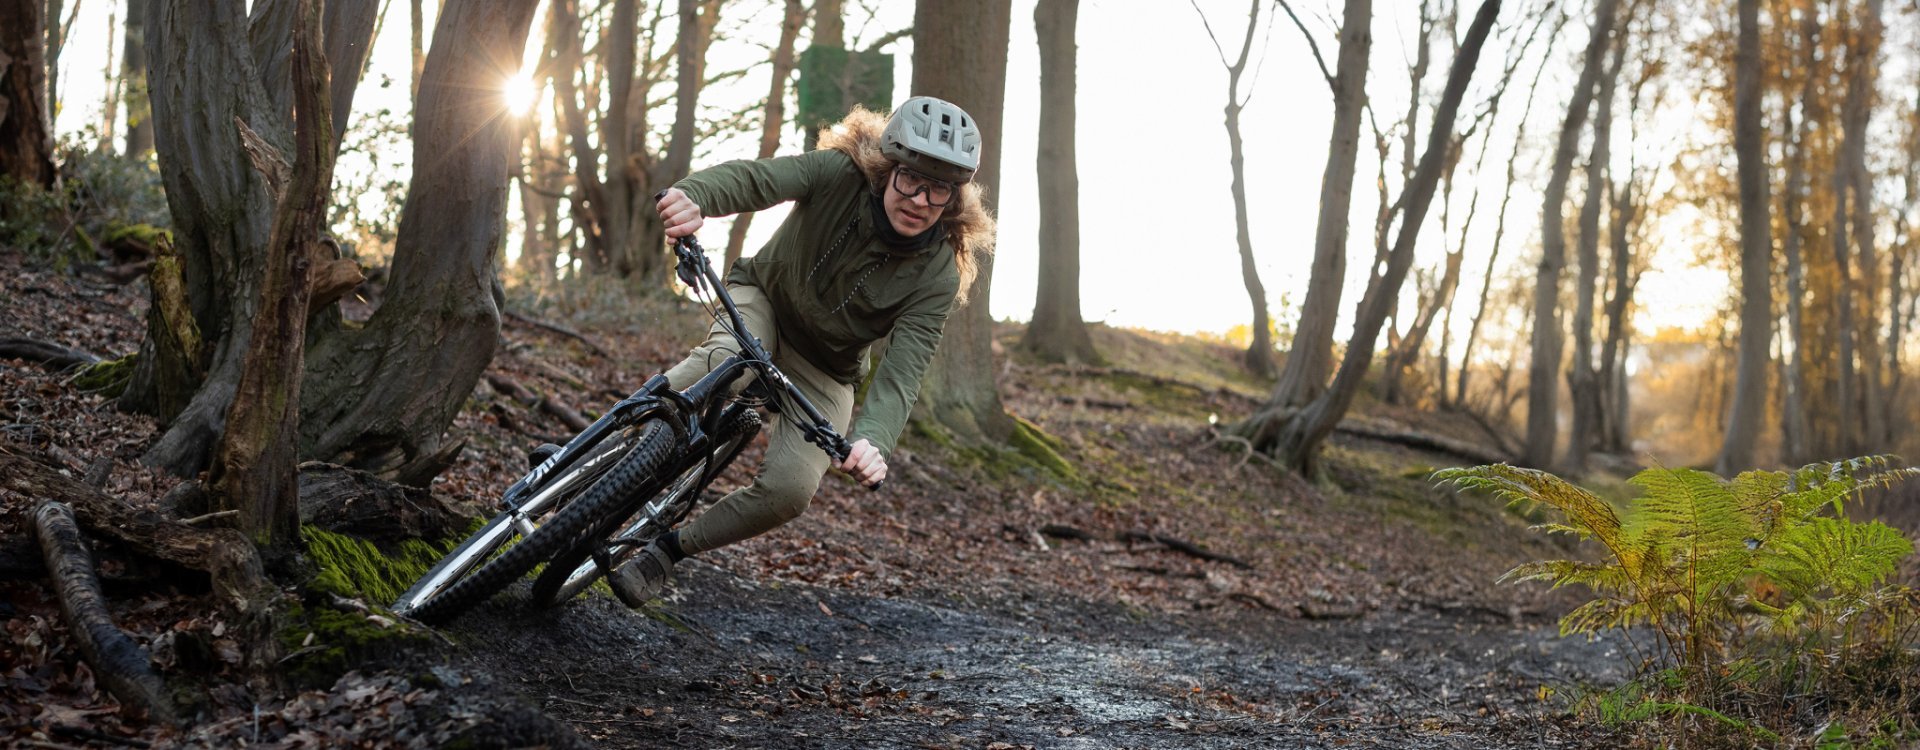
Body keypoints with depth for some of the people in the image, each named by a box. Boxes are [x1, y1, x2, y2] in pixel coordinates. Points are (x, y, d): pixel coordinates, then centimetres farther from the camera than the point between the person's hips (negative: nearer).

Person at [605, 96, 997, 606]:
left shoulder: (938, 276, -24)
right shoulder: (840, 174, -24)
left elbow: (901, 373, -33)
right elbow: (756, 178, -40)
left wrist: (873, 441, -54)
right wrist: (692, 196, -63)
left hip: (823, 372, 1)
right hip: (763, 299, -1)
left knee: (791, 488, -21)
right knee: (726, 363, -37)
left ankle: (671, 549, 3)